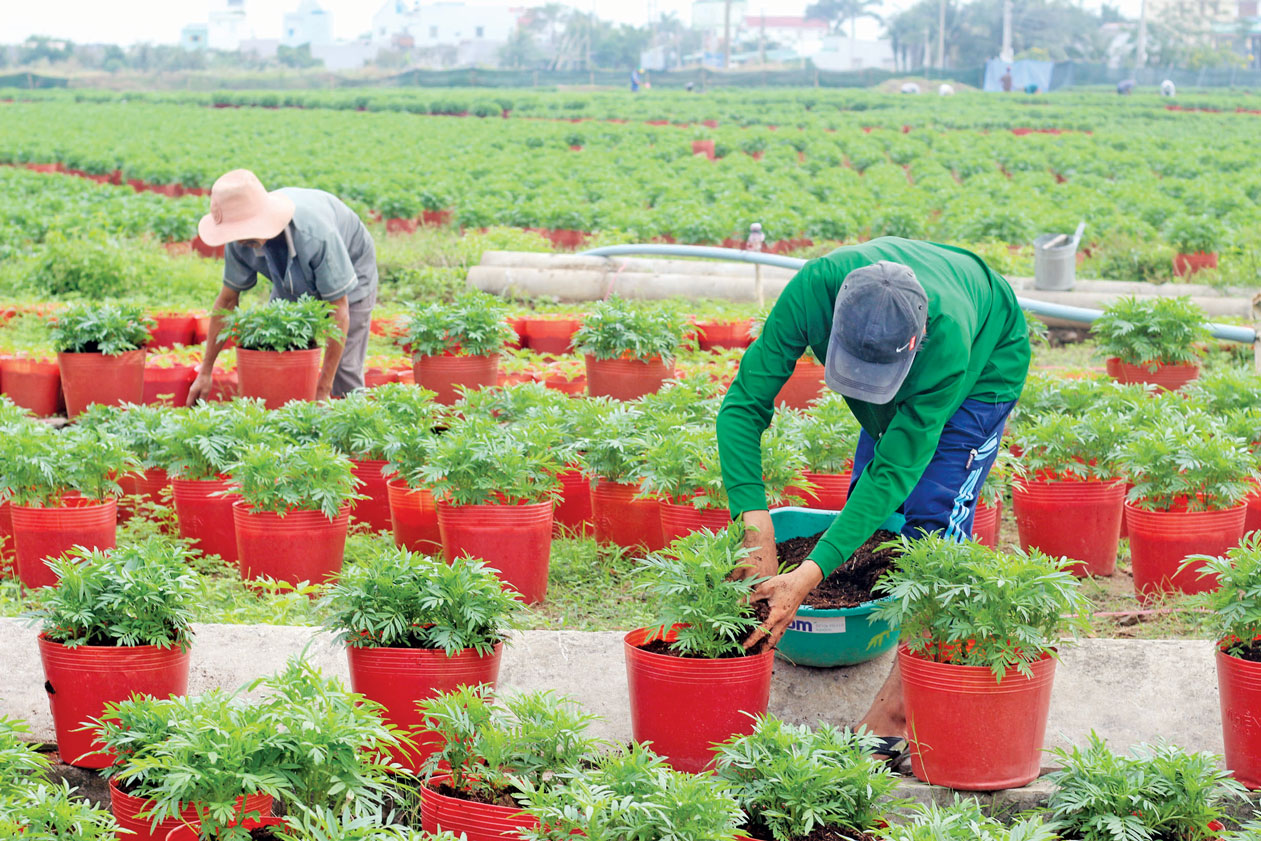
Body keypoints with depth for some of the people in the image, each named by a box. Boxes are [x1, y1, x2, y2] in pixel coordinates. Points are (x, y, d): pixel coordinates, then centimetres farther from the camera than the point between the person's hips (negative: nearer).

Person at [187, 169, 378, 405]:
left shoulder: (316, 234, -44)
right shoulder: (239, 242, -28)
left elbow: (339, 308, -36)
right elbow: (227, 299, -12)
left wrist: (323, 390, -34)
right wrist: (205, 372, -9)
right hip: (292, 283, 5)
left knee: (344, 369, -14)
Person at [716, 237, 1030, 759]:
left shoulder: (947, 341, -46)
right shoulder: (813, 289, -39)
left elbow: (894, 472, -40)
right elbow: (744, 405, -32)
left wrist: (809, 575, -45)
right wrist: (755, 527, -43)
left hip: (985, 362, -5)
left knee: (931, 516, -17)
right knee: (867, 509, 1)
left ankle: (892, 713, -14)